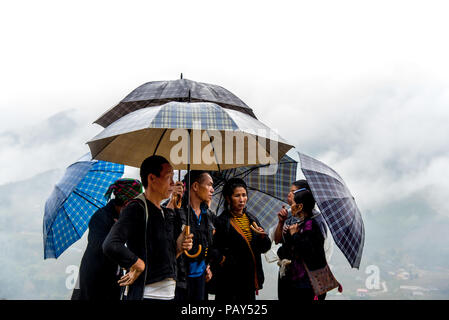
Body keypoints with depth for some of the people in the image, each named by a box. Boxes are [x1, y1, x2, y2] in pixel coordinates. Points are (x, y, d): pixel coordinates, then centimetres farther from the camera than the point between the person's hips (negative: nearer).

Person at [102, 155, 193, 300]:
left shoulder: (168, 213, 15)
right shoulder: (136, 208, -11)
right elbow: (110, 246, -26)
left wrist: (178, 247, 1)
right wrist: (139, 265, -16)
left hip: (169, 294, 8)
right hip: (145, 294, -8)